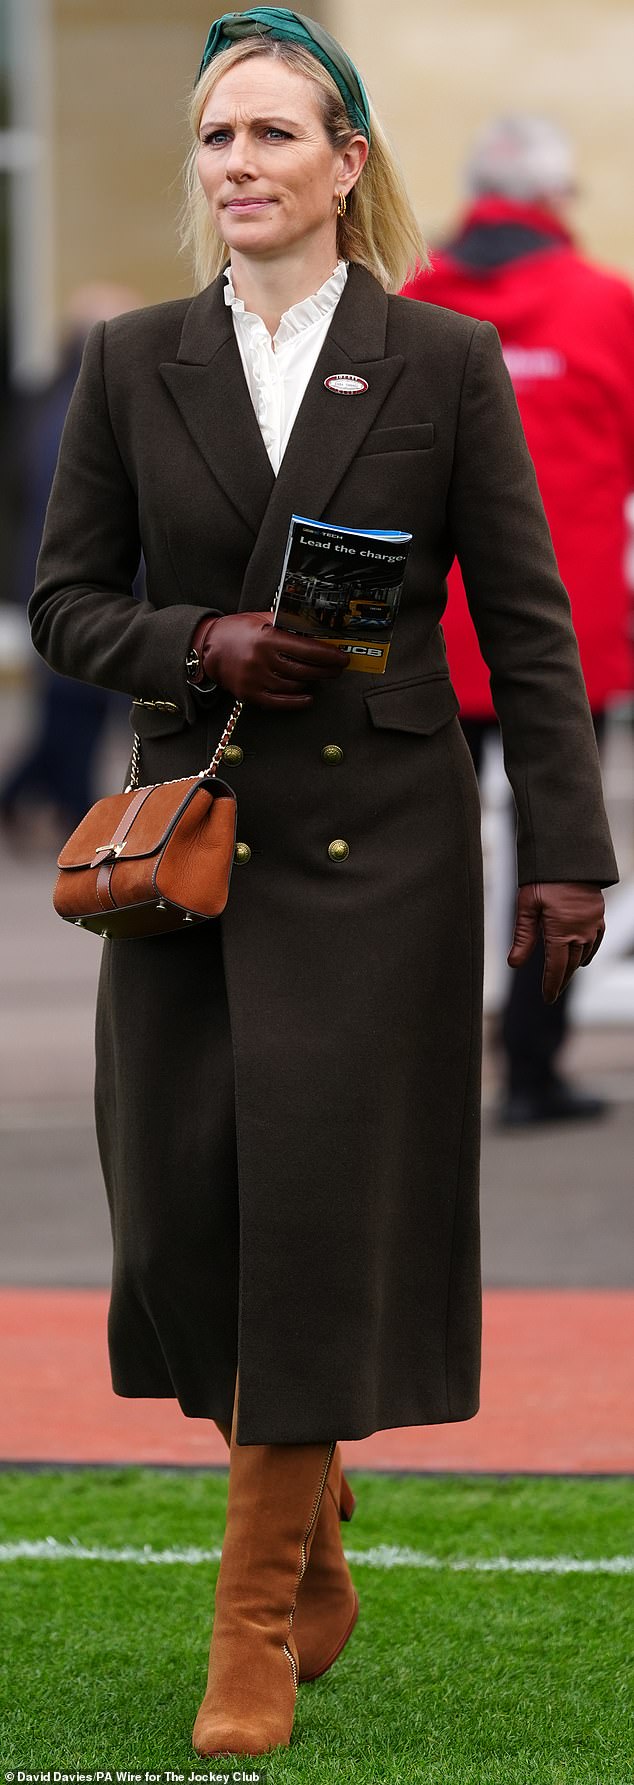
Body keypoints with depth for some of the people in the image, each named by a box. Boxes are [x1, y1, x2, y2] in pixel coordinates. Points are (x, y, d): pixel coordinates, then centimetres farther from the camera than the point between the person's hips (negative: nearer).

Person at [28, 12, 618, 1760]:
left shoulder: (447, 366, -1)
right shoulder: (134, 365, 5)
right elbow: (65, 597, 7)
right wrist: (204, 647, -12)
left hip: (381, 846, -2)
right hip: (196, 828, 3)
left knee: (320, 1210, -4)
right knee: (186, 1209, 1)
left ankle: (259, 1619, 3)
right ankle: (313, 1523, 27)